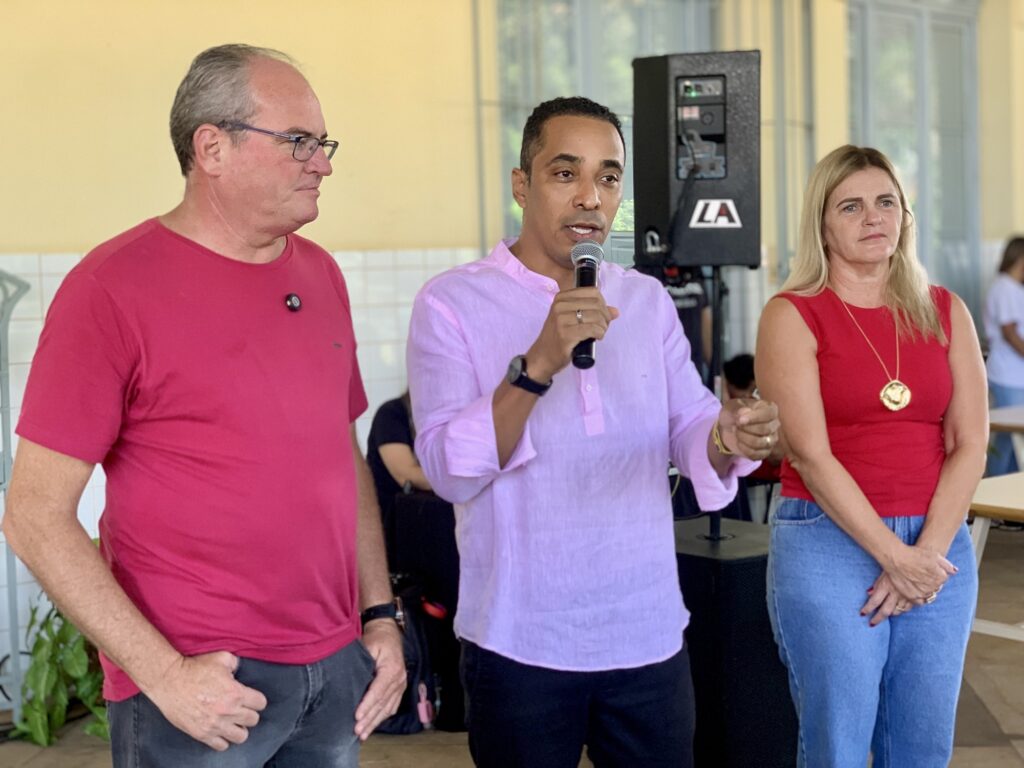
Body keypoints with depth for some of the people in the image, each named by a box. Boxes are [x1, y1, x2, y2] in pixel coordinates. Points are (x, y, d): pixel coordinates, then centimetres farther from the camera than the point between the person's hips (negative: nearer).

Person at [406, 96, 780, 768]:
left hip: (650, 636, 4)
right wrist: (536, 366, -28)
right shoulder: (451, 304, -7)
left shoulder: (648, 301, 8)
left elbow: (689, 428, 3)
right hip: (519, 643, -3)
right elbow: (449, 471, -15)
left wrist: (727, 439, -20)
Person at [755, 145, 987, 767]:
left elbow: (970, 445, 2)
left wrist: (928, 552, -9)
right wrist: (894, 556, -13)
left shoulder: (945, 312, 9)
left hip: (938, 548, 4)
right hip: (830, 545, -4)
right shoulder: (793, 315, -3)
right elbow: (811, 454, -11)